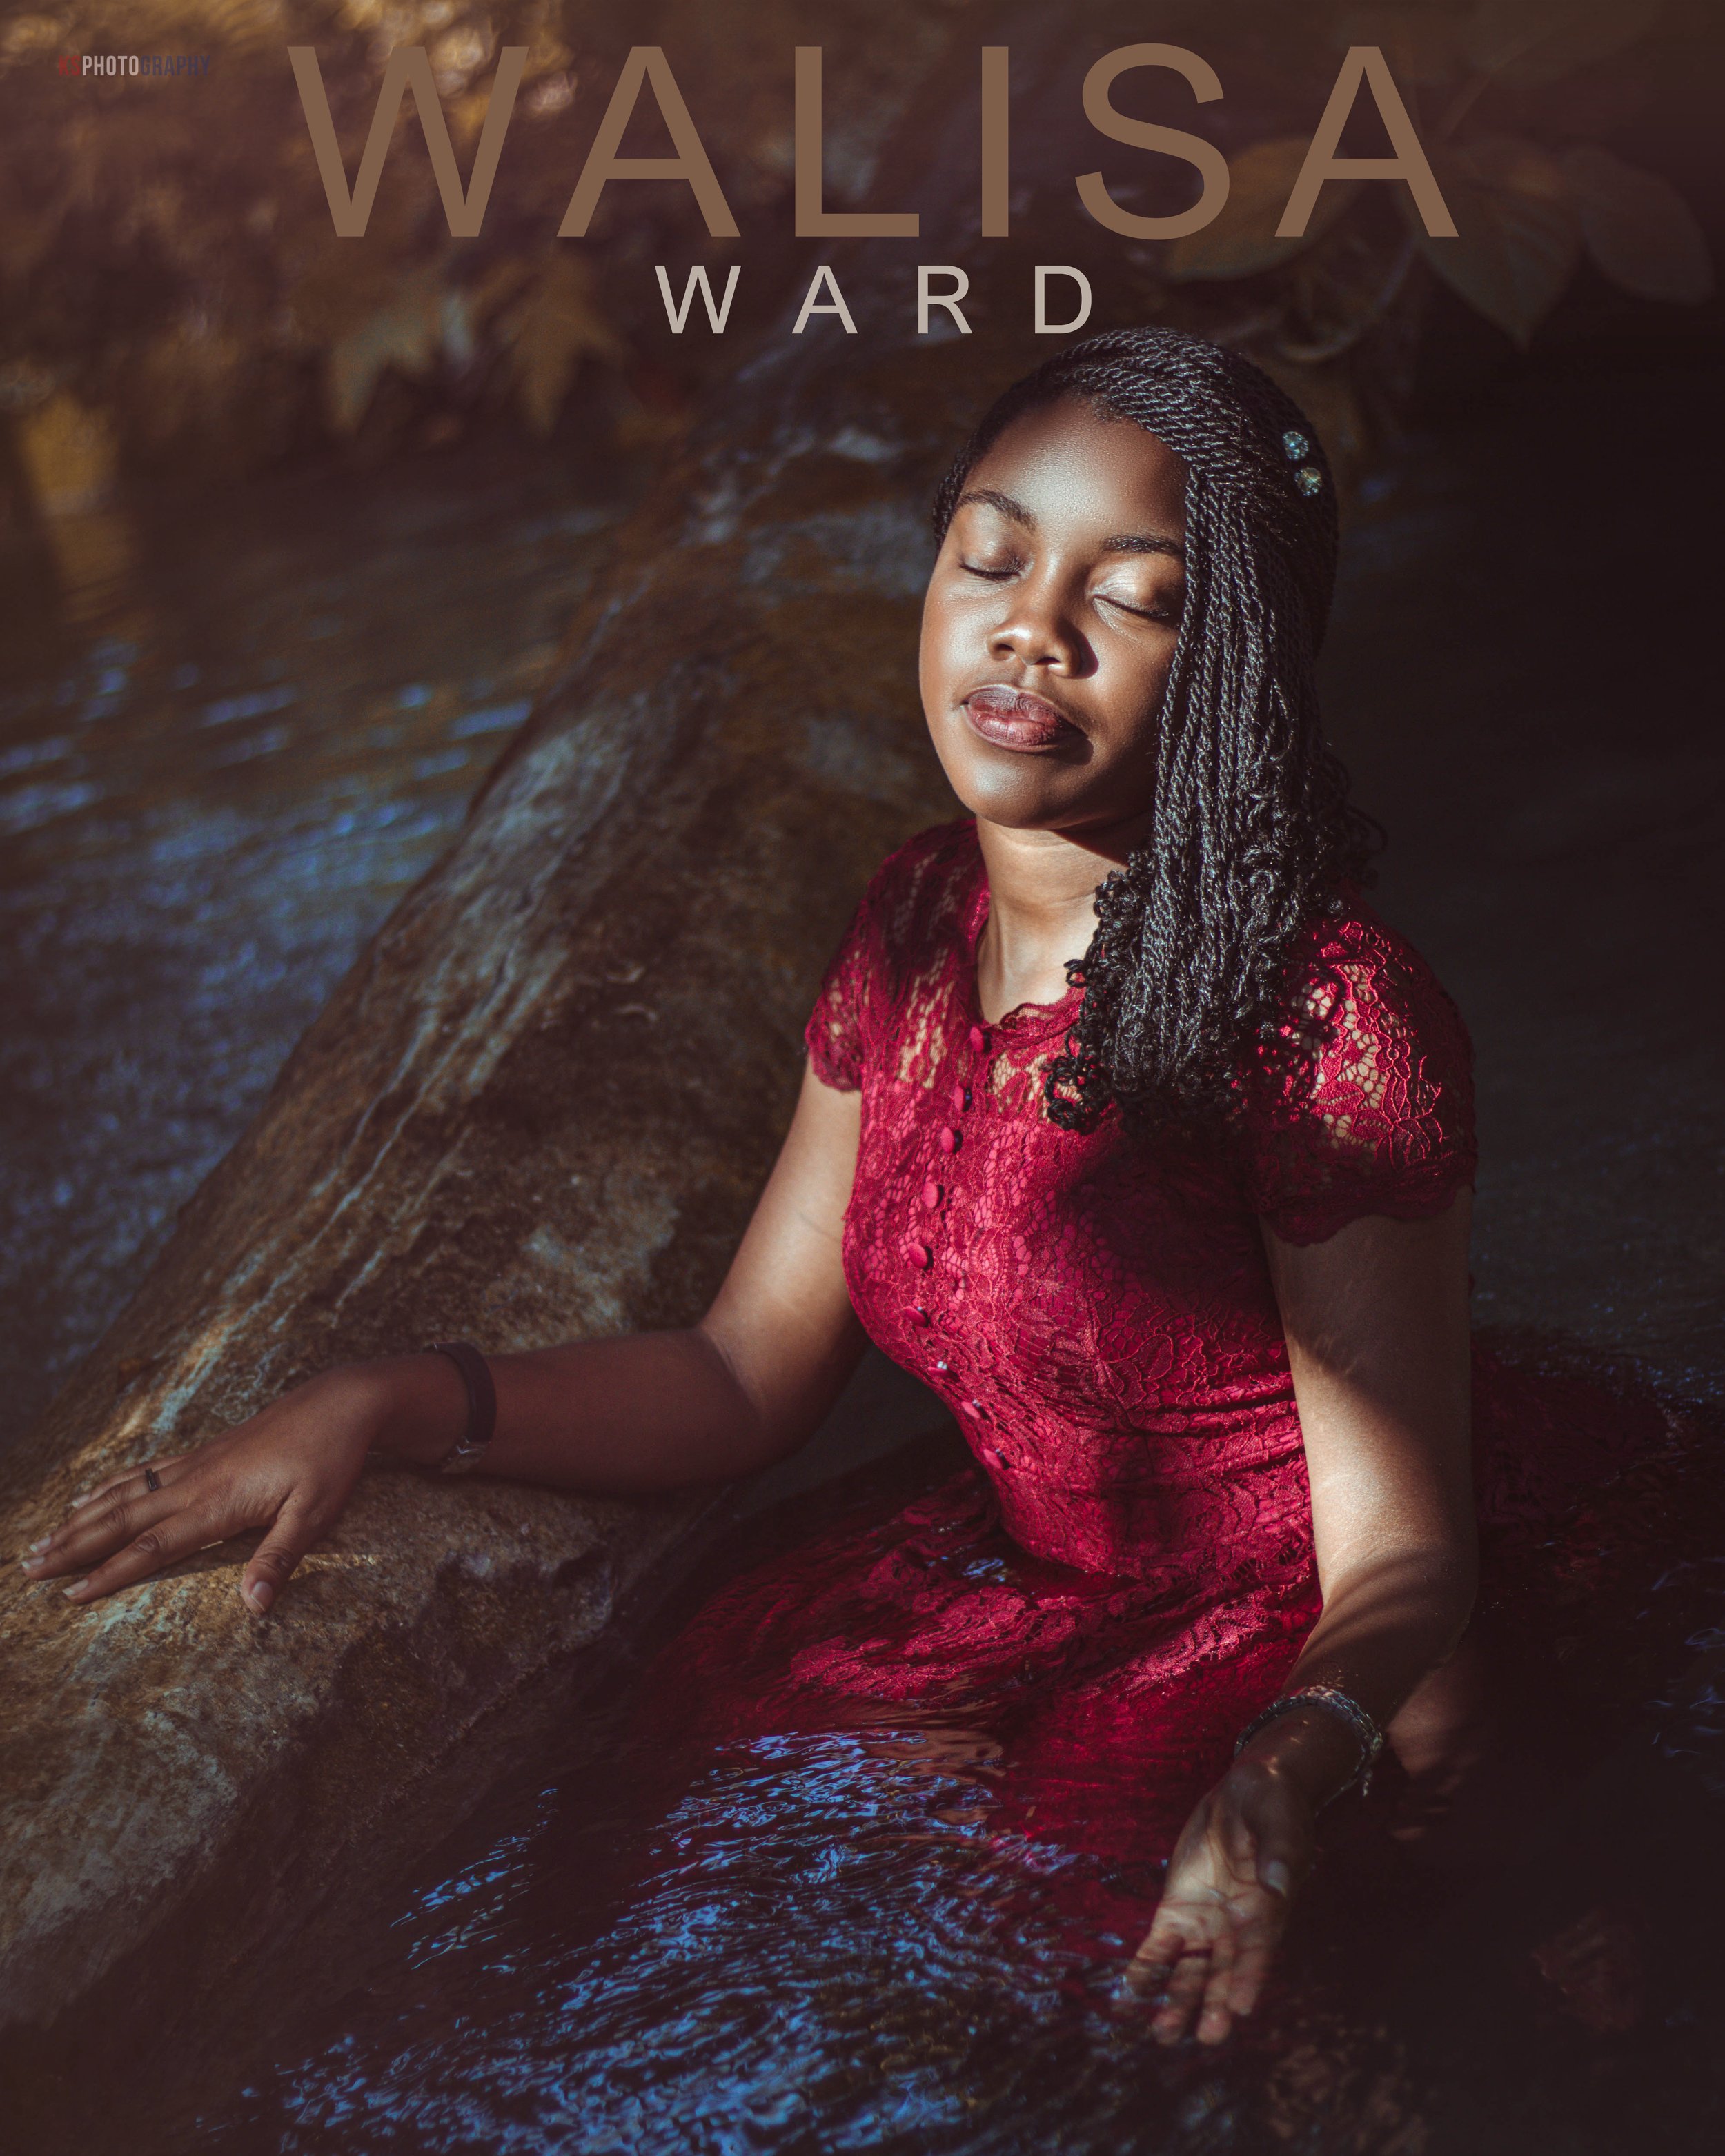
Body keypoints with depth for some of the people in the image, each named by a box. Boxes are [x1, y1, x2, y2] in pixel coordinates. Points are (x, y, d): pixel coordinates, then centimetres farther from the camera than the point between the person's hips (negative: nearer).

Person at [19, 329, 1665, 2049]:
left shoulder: (1319, 1009, -23)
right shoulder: (916, 925, -1)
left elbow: (1403, 1558, -19)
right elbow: (746, 1376, 3)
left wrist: (1283, 1779, -42)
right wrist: (387, 1402, -11)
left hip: (1308, 1670, -5)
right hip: (1023, 1604, 5)